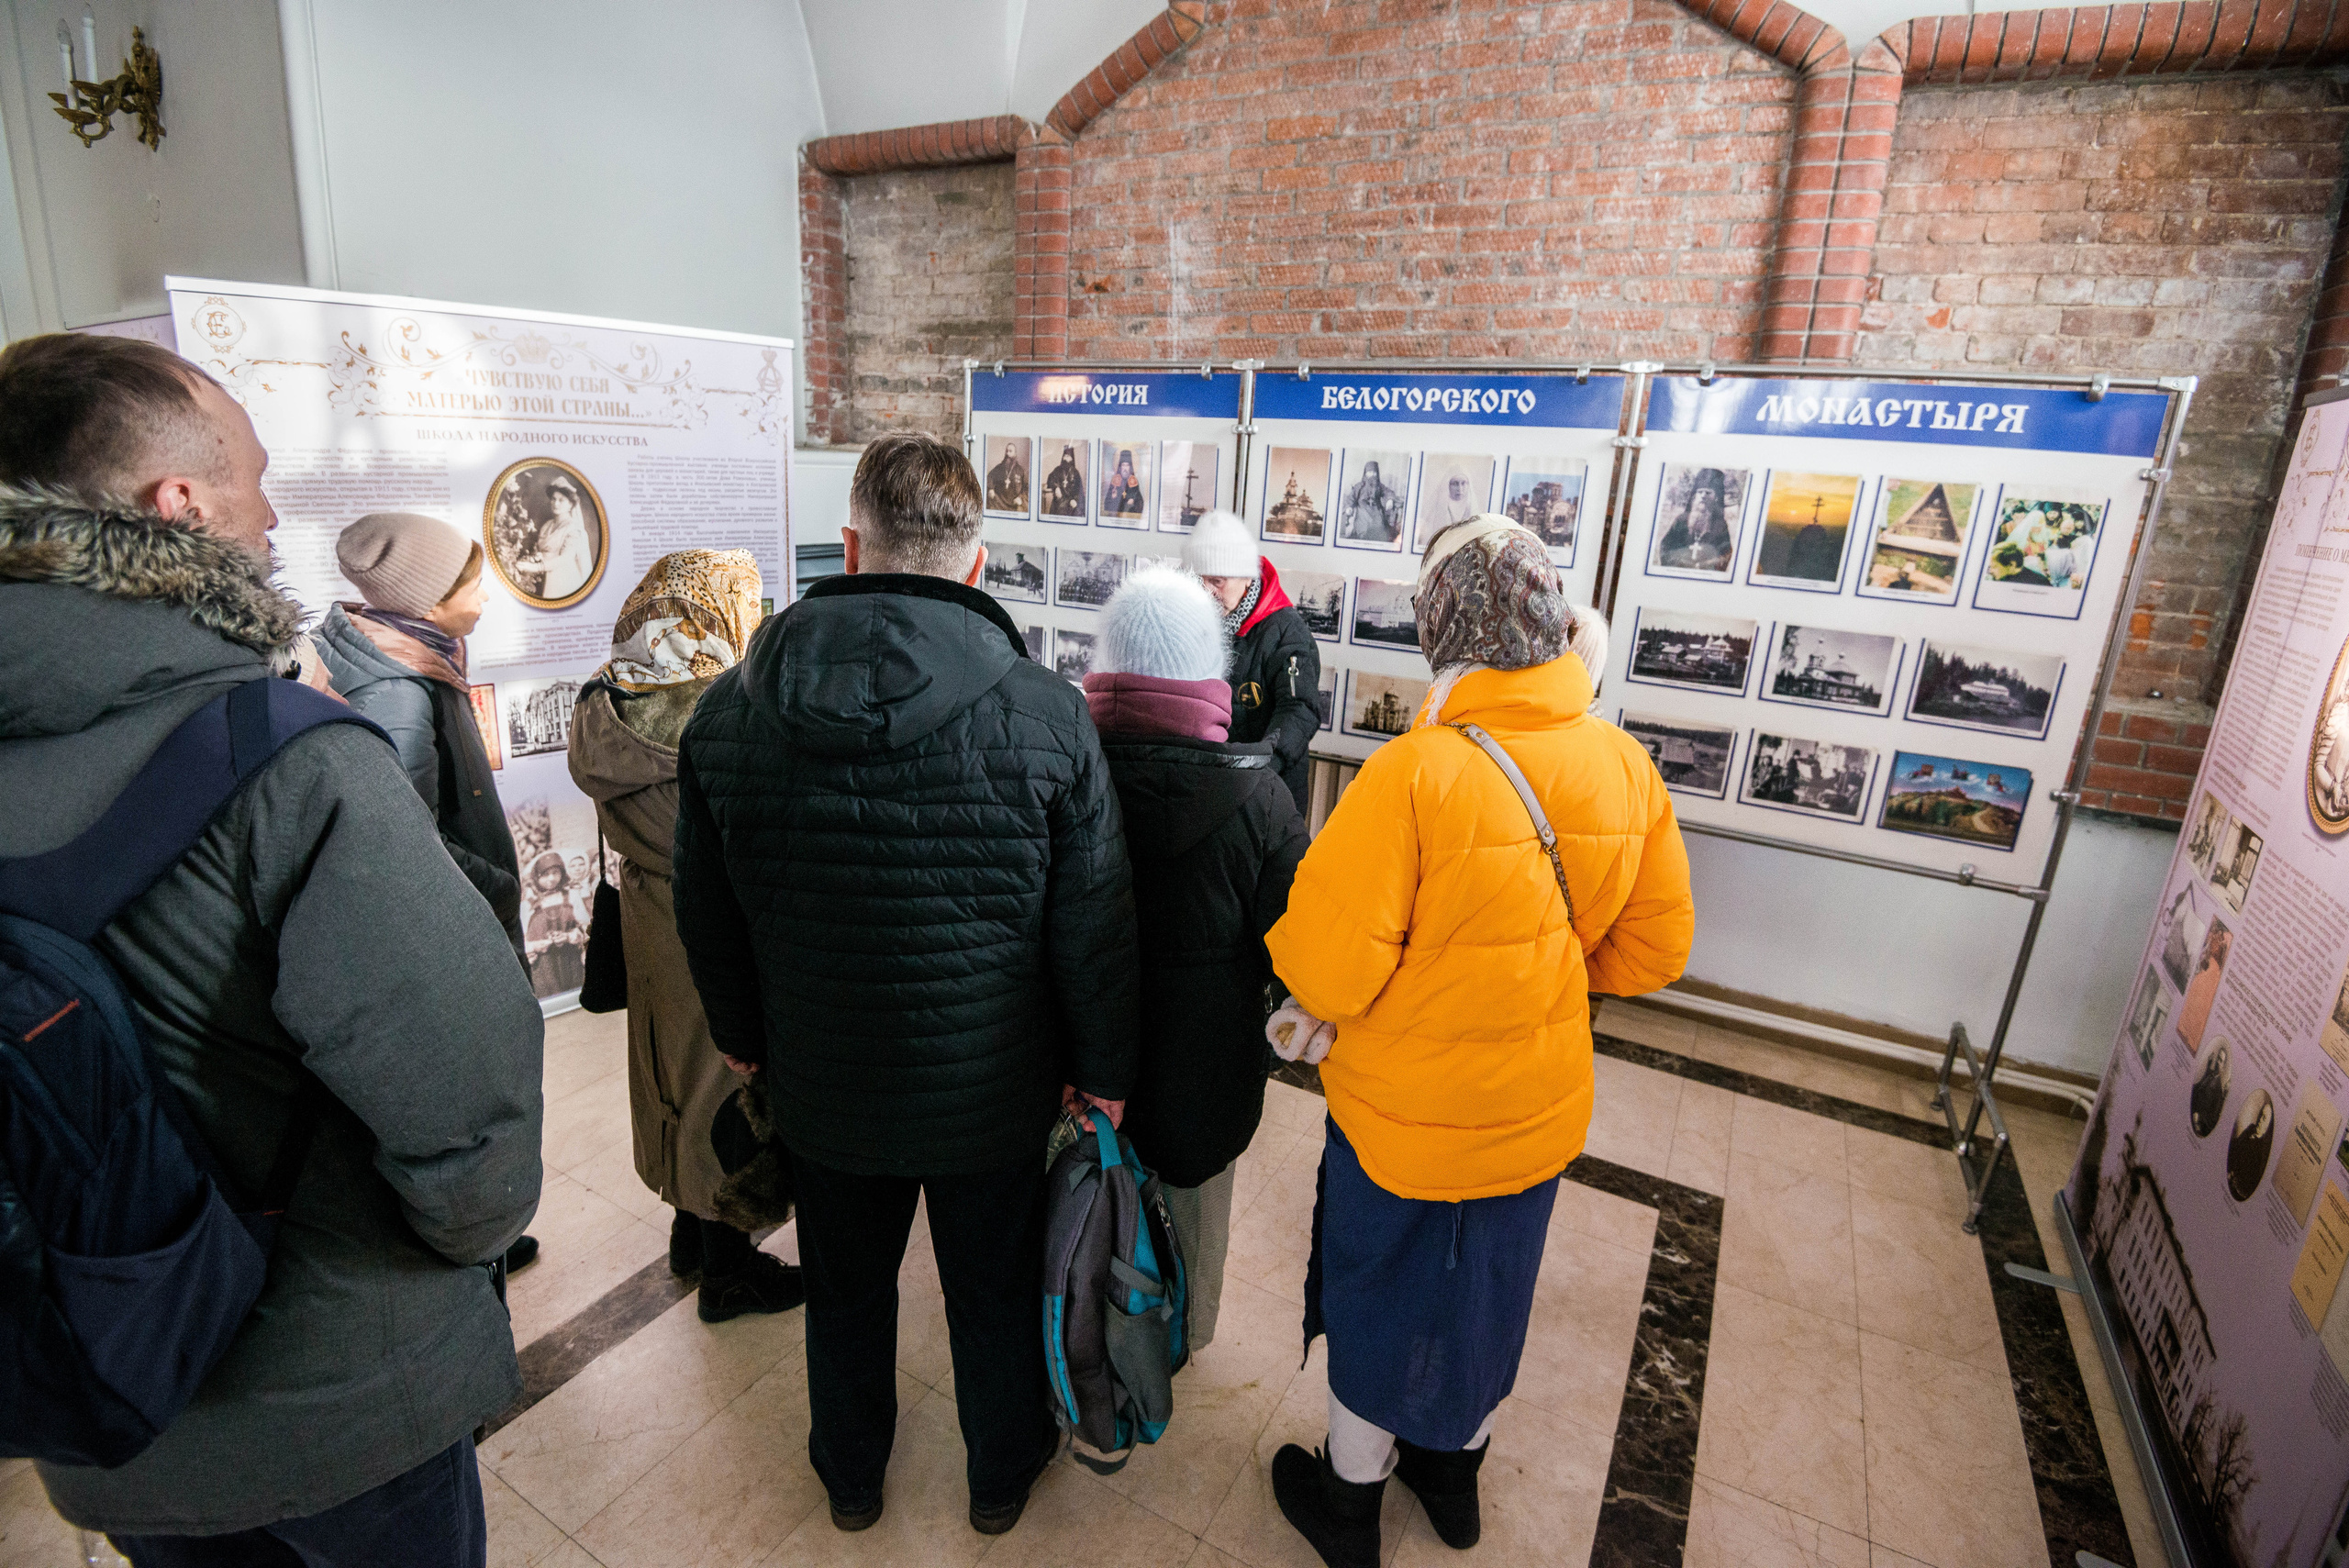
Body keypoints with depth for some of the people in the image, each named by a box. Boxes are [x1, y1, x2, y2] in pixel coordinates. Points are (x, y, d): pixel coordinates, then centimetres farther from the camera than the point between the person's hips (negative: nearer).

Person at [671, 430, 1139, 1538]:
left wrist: (746, 1037, 17)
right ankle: (1001, 1477, 48)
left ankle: (850, 1477, 53)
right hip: (994, 1088, -2)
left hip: (823, 1085, 2)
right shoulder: (1046, 715, -20)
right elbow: (1094, 926, -13)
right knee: (994, 1292, 23)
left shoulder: (727, 711, -12)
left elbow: (706, 916, 0)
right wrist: (1103, 1069, 2)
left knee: (845, 1289, 27)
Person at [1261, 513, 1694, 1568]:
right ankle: (1453, 1477, 54)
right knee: (1490, 1295, 28)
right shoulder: (1627, 767, -10)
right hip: (1540, 1111, 5)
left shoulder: (1413, 775, -29)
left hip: (1407, 1118, -5)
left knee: (1382, 1306, 20)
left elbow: (1326, 971, -26)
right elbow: (1653, 950, 1)